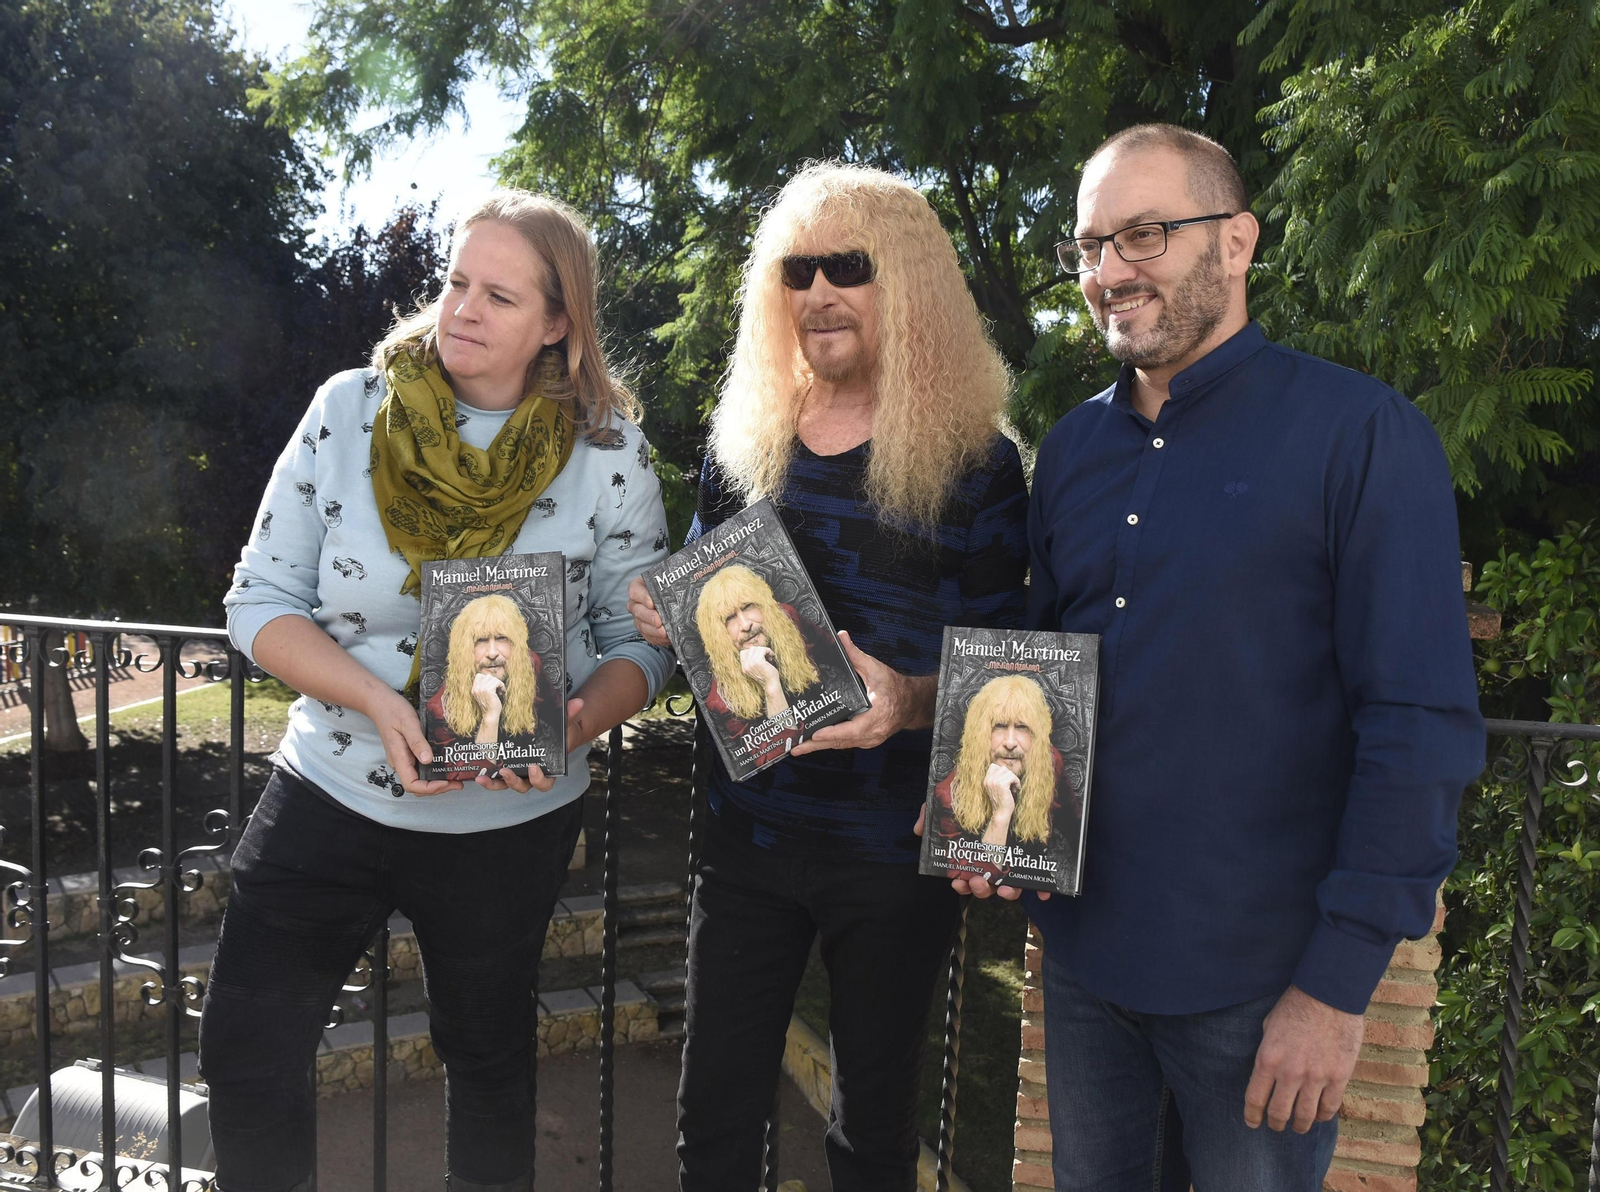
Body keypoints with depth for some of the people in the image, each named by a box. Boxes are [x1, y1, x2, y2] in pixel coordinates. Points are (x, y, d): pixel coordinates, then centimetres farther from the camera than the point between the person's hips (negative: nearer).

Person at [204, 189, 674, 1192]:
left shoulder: (609, 453, -9)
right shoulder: (350, 409, -7)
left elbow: (640, 638, -4)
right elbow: (261, 601, -6)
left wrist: (576, 724, -25)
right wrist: (375, 698, -22)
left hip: (511, 819, 0)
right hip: (331, 793, 1)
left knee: (488, 1052, 20)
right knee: (245, 1049, 5)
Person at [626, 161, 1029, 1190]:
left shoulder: (976, 462, -8)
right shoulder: (743, 442, 4)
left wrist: (911, 701, -26)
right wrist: (666, 622, -7)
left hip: (896, 847, -2)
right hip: (751, 829, 3)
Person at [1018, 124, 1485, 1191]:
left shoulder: (1359, 432, -11)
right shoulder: (1072, 450, 6)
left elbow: (1423, 728, -14)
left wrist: (1340, 982, -16)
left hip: (1261, 982, -5)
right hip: (1081, 959, 5)